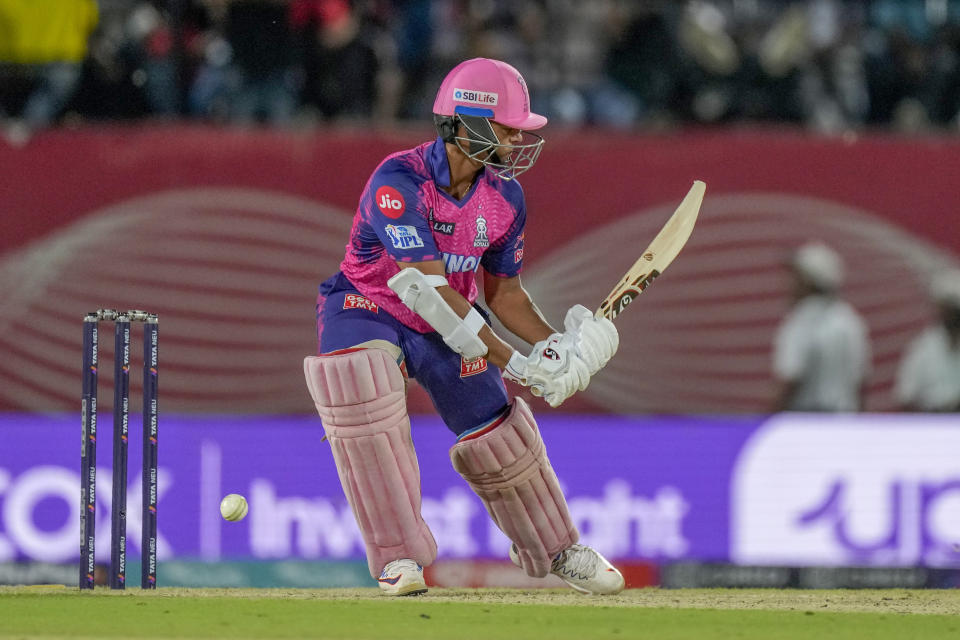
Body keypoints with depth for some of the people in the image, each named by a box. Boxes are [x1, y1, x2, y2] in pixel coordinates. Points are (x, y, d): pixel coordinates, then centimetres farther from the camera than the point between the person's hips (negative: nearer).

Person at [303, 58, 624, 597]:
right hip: (369, 309, -6)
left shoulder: (505, 198, -9)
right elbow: (428, 289, -36)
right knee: (358, 382, -34)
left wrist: (555, 344, -16)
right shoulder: (399, 183, -31)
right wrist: (511, 363, -39)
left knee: (499, 433, 2)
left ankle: (557, 551, 31)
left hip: (446, 327, 6)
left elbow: (503, 291, 3)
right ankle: (399, 557, -26)